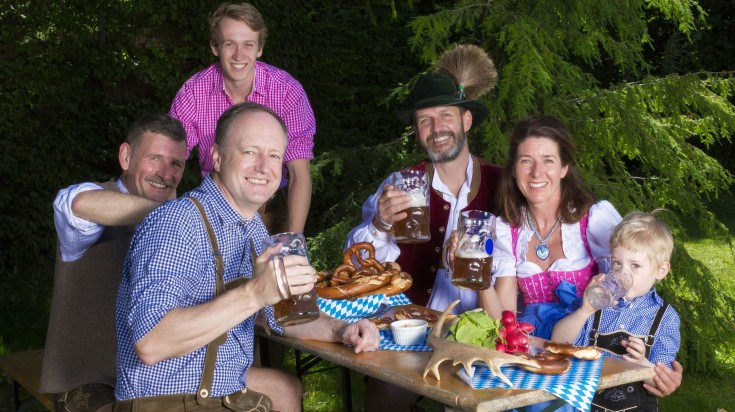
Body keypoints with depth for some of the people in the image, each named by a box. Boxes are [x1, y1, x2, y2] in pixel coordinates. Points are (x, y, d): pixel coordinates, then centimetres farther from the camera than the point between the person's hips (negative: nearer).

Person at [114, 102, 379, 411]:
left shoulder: (254, 227, 6)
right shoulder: (177, 222, -22)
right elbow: (149, 343, -33)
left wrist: (339, 330, -1)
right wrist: (254, 294, -38)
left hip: (226, 386, 9)